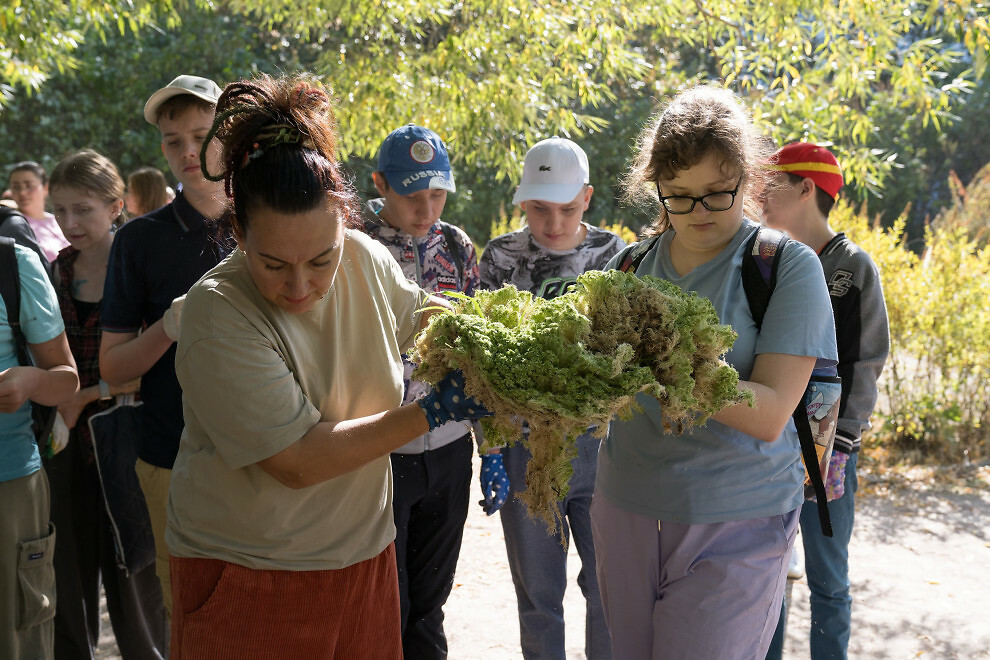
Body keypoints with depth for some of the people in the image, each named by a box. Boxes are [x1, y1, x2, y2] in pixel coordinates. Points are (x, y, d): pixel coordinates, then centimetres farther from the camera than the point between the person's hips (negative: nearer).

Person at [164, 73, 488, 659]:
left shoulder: (368, 260, -8)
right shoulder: (218, 313, -23)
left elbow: (424, 315, 14)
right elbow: (298, 462, -24)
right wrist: (436, 411, -21)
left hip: (364, 552, 5)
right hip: (250, 574, -5)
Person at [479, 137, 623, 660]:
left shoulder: (613, 254, 1)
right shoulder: (500, 257, -1)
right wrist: (491, 448, -6)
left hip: (602, 445, 1)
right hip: (527, 450, 0)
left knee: (609, 587, 9)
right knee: (538, 592, 12)